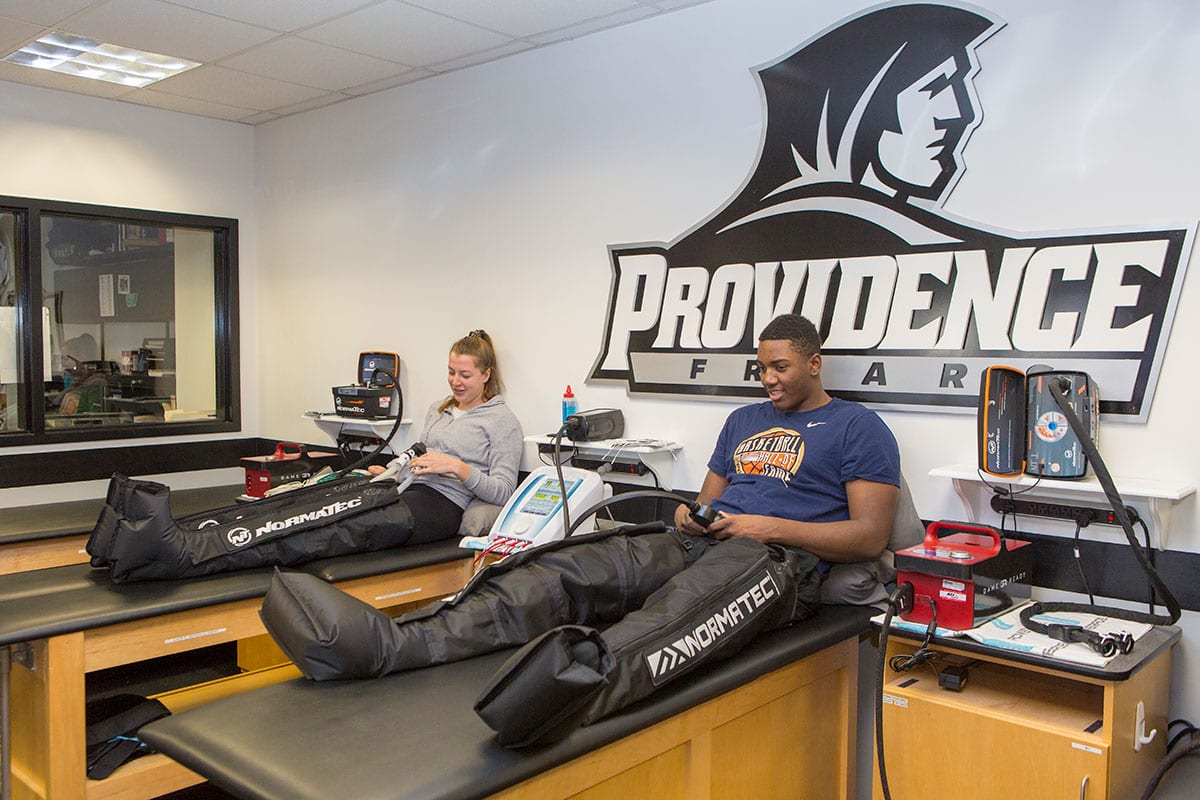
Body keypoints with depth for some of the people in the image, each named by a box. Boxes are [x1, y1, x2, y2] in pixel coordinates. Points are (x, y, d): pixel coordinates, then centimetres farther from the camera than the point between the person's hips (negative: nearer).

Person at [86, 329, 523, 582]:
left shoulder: (501, 421, 4)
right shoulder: (439, 409, 26)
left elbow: (502, 490, -4)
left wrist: (458, 468, -18)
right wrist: (393, 469, 8)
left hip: (439, 507, -8)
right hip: (408, 490, 8)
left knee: (333, 527, -31)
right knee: (311, 503, -21)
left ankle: (181, 555, -50)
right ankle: (172, 537, -37)